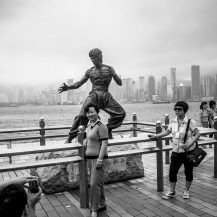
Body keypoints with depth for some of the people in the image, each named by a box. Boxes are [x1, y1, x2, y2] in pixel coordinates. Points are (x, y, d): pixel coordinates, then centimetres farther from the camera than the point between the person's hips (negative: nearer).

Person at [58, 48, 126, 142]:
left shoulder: (109, 69, 6)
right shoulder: (90, 71, 8)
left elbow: (120, 83, 4)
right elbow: (79, 83, 11)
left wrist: (113, 75, -16)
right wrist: (68, 87, -5)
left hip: (106, 96, 2)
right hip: (93, 95, -2)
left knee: (121, 113, -5)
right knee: (82, 116, -20)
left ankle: (108, 130, 13)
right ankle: (70, 137, -10)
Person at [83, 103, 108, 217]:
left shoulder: (101, 126, -16)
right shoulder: (89, 125, 10)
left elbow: (104, 143, -20)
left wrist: (100, 159, -23)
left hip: (98, 158, -8)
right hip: (90, 158, 8)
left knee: (94, 184, -6)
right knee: (98, 182, 18)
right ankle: (102, 204, 32)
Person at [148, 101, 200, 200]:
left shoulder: (190, 122, -12)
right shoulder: (173, 122, 1)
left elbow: (197, 134, -11)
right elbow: (167, 132, 15)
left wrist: (189, 144, -23)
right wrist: (156, 136, 8)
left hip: (188, 152, -3)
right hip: (176, 152, 4)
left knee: (188, 172, 11)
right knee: (172, 172, 5)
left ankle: (186, 191, 34)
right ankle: (171, 191, 23)